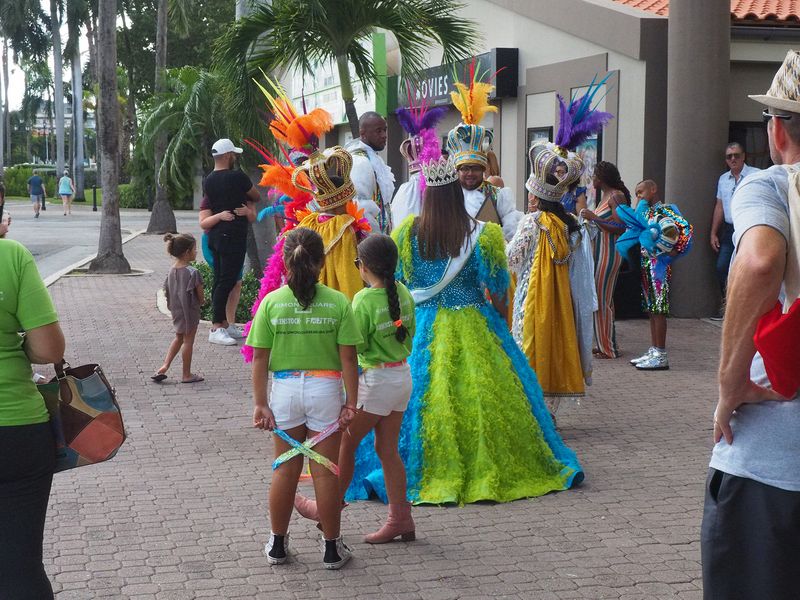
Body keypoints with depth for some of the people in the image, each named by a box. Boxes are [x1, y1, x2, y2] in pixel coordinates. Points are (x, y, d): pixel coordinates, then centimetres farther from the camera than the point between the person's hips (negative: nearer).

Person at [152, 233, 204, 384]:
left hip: (176, 311, 7)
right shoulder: (192, 272, -20)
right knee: (188, 341, 4)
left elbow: (168, 291, 7)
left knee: (179, 338, 23)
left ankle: (164, 367, 15)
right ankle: (187, 374, 13)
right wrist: (200, 303, 5)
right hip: (190, 311, -7)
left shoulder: (172, 271, 1)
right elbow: (200, 295, -15)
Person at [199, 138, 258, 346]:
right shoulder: (236, 177, -12)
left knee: (220, 280, 12)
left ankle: (224, 324, 18)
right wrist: (246, 198, 25)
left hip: (216, 236, 8)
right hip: (233, 237, -8)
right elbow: (256, 196, 4)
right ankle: (216, 328, -12)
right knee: (227, 281, -9)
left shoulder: (208, 181, 10)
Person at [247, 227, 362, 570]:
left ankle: (277, 545, 25)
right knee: (325, 471, 8)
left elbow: (260, 358, -5)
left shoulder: (271, 302, -6)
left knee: (285, 469, 14)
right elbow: (348, 358, -8)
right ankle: (332, 548, 18)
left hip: (285, 389, 1)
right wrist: (351, 402, -2)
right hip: (325, 389, -1)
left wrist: (260, 403, 0)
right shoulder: (338, 302, -8)